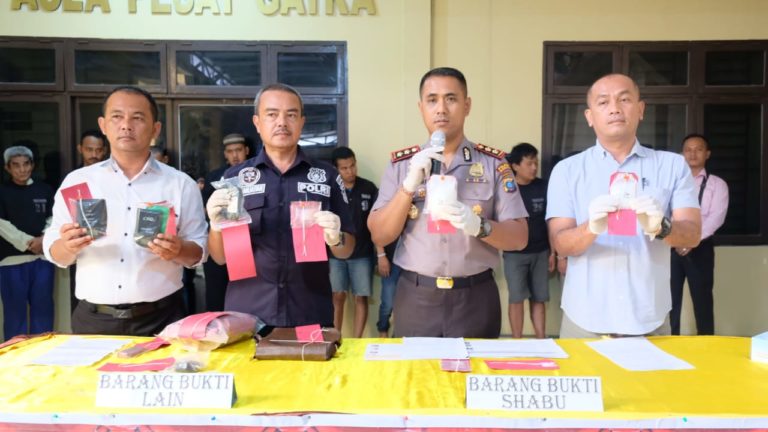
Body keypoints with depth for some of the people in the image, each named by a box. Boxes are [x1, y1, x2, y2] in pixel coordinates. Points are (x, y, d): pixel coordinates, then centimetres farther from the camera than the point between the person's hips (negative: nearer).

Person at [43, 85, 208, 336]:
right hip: (93, 320, 2)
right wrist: (68, 246, -16)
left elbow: (199, 252, 0)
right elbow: (54, 253, 5)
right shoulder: (77, 181, 5)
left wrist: (178, 250, -21)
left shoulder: (180, 184, 1)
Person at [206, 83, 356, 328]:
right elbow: (220, 257, 5)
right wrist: (216, 225, -15)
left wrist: (335, 239, -17)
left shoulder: (327, 175, 2)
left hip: (311, 315, 0)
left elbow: (346, 251, 5)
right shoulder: (234, 177, 3)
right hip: (246, 315, 1)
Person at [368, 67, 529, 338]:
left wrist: (479, 226, -22)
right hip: (415, 298, 1)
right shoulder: (401, 163, 2)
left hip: (476, 298, 0)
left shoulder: (493, 163, 0)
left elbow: (519, 238, -3)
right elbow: (379, 236, -3)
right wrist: (410, 185, -16)